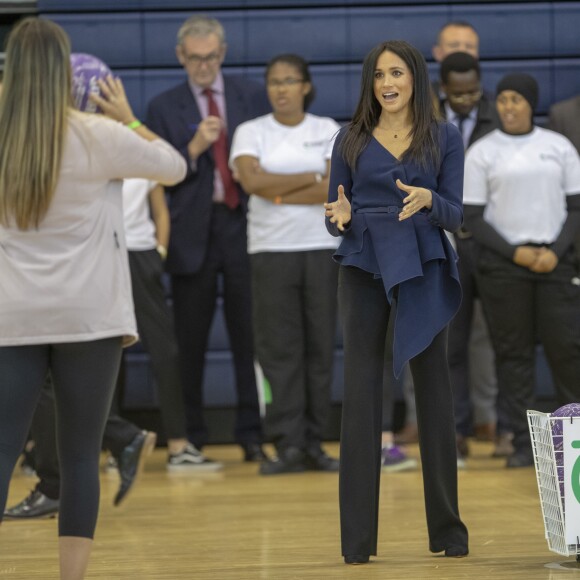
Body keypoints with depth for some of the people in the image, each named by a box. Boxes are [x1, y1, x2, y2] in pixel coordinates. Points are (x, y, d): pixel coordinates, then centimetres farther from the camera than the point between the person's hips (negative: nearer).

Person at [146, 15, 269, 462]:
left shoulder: (252, 97, 8)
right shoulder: (164, 108, 6)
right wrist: (193, 149, -14)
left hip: (243, 227, 0)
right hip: (192, 234, 0)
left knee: (249, 337, 0)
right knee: (190, 343, 3)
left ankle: (252, 436, 6)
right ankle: (190, 439, 10)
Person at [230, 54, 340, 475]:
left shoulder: (328, 131, 7)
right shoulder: (251, 133, 6)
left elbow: (336, 188, -7)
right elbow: (253, 180, -11)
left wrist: (279, 195, -11)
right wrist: (312, 178, -8)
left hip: (323, 249, 1)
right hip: (271, 250, -1)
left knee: (320, 346, 0)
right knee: (279, 348, -4)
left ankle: (314, 444, 6)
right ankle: (289, 445, -2)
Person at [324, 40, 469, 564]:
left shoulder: (444, 138, 4)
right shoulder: (351, 140, 7)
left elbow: (455, 215, 0)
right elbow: (336, 217, 8)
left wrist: (428, 200, -21)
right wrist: (340, 218, -16)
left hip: (423, 271, 0)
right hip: (364, 271, 1)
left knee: (435, 393, 2)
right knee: (362, 396, -3)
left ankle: (448, 528, 12)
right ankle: (357, 536, -1)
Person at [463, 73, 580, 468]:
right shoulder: (482, 152, 2)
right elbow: (473, 216, 0)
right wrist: (515, 253, -10)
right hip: (502, 264, -1)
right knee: (514, 353, 1)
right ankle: (524, 443, 6)